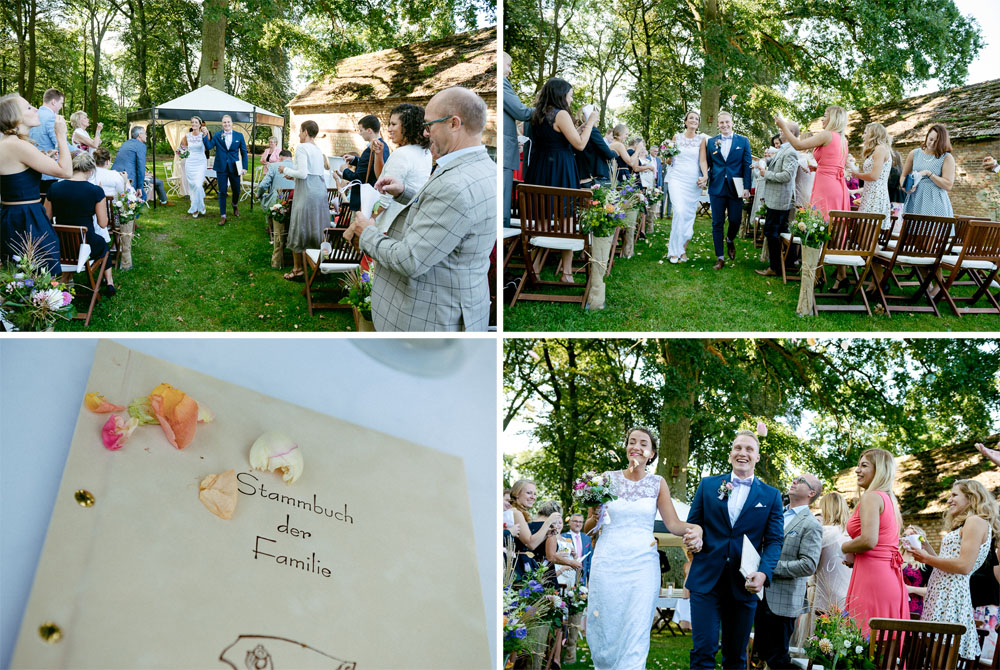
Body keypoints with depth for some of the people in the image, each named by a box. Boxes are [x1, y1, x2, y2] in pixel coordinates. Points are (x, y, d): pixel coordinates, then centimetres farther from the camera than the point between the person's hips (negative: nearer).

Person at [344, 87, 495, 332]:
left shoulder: (455, 187, -28)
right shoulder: (484, 169, 4)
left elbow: (409, 262, -26)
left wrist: (367, 234, -9)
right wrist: (404, 193, 10)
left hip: (432, 319, -10)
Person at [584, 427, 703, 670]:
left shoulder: (657, 483, 7)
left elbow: (673, 523, -1)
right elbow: (588, 528, 8)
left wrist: (695, 529, -20)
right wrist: (596, 518, -14)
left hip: (642, 565, 0)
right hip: (608, 562, 0)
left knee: (636, 636, -7)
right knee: (605, 632, 2)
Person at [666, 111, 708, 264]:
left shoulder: (701, 139, 6)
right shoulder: (677, 137, 8)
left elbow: (703, 160, -2)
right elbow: (669, 161, 13)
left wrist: (705, 176, -18)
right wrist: (668, 158, -10)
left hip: (694, 181, 1)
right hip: (677, 178, -1)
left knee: (689, 214, 1)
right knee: (680, 212, -16)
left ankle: (682, 247, 15)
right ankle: (675, 250, -9)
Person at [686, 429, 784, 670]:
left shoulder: (771, 496, 8)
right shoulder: (708, 485, 9)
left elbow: (775, 540, 2)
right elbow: (692, 526, 14)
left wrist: (764, 573, -14)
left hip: (744, 585, 1)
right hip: (706, 580, -1)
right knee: (703, 651, -8)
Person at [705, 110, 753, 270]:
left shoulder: (743, 141, 5)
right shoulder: (711, 142, 10)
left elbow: (747, 165, 1)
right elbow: (707, 164, 12)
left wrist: (747, 187, -7)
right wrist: (704, 178, -8)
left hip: (735, 188, -1)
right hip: (717, 188, 1)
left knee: (735, 221, 0)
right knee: (717, 223, 1)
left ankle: (730, 240, 34)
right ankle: (720, 258, 7)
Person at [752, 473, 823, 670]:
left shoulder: (811, 525, -9)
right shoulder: (776, 515, 15)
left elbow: (808, 565, -19)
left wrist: (771, 566, -19)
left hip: (783, 601, -7)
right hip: (763, 596, 8)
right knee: (762, 652, 13)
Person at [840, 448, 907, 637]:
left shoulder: (871, 497, -7)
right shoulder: (889, 499, 20)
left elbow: (868, 540, -19)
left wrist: (845, 548, -2)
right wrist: (854, 558, 19)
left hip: (872, 575, -9)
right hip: (891, 577, 9)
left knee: (865, 637, -9)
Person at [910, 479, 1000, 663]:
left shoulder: (976, 522, -6)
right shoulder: (964, 525, 24)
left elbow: (964, 566, -16)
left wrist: (926, 558, -10)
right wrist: (926, 546, 18)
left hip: (951, 593, -9)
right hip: (942, 593, 9)